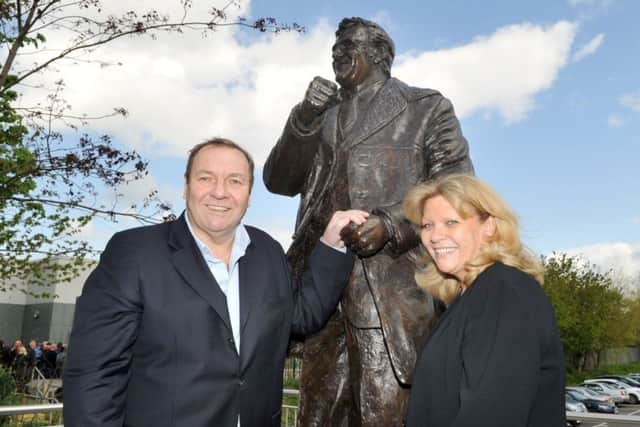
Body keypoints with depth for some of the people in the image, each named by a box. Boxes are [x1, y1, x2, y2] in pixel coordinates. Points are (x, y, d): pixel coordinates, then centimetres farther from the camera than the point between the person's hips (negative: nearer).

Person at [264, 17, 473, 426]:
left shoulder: (427, 108, 9)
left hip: (393, 292, -4)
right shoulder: (321, 116, 21)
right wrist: (304, 119, -4)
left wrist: (392, 226, -16)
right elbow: (279, 181, 12)